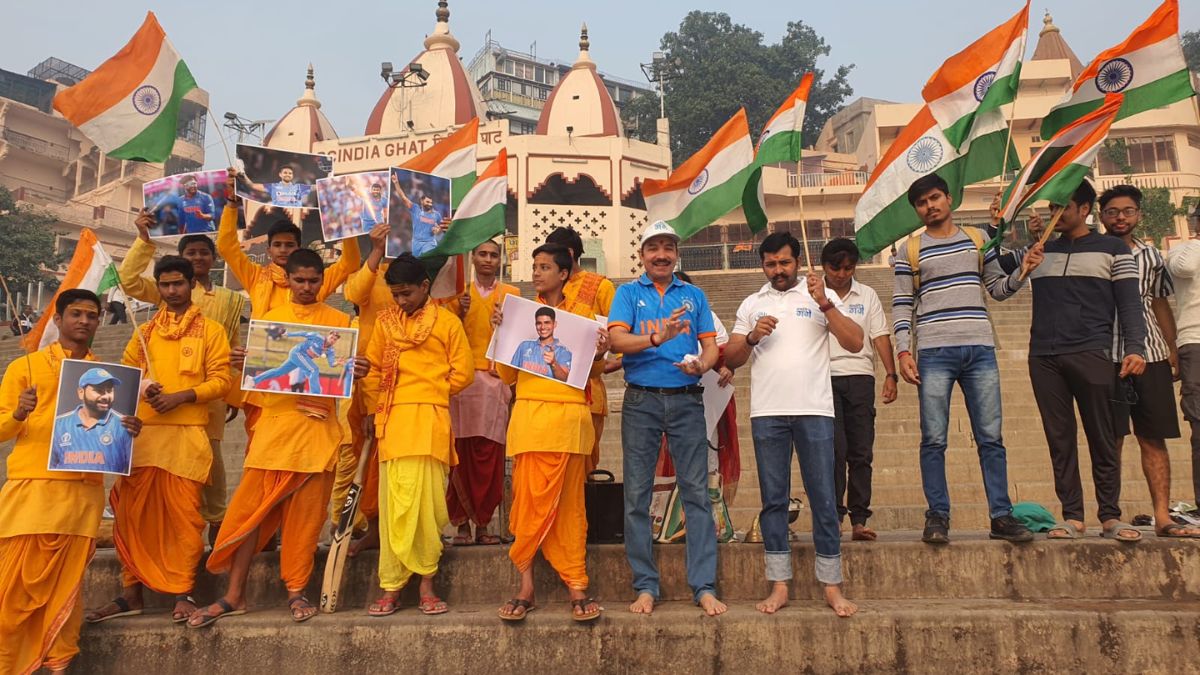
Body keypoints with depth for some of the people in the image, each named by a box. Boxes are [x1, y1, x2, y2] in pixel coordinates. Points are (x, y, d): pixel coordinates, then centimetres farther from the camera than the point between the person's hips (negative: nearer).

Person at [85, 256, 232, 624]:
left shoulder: (210, 330, 7)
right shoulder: (145, 332, 19)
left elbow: (221, 380, -1)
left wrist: (181, 396, -15)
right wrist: (141, 388, -4)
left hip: (187, 434, -4)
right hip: (142, 433, 4)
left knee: (183, 514, -5)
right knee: (132, 512, 3)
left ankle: (182, 593, 1)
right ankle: (131, 593, 14)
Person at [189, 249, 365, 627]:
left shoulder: (338, 321, 10)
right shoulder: (269, 319, 14)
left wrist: (357, 371, -13)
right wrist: (242, 363, -7)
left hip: (317, 425, -1)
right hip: (275, 421, 1)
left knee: (306, 511, 2)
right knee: (252, 505, -1)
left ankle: (296, 591, 12)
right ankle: (234, 595, 7)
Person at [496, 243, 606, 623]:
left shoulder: (582, 314, 14)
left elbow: (591, 371, 15)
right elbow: (507, 375, 10)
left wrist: (599, 355, -5)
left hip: (570, 416, 0)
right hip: (530, 415, 0)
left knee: (569, 503, 0)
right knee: (529, 500, -5)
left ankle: (576, 587, 3)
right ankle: (525, 587, 1)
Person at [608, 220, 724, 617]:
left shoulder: (694, 296, 14)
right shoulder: (628, 294, 8)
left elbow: (711, 345, 8)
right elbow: (617, 340, -9)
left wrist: (701, 364, -15)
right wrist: (658, 338, -26)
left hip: (686, 401, 1)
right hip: (641, 401, -1)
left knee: (697, 493, -2)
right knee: (637, 496, 2)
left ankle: (704, 587, 4)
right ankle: (645, 587, 11)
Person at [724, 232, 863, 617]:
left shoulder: (821, 298, 9)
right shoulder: (752, 305, 15)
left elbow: (855, 343, -2)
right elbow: (731, 359, 12)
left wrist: (824, 304, -11)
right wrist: (752, 337, -7)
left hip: (814, 410, -2)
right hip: (767, 412, 2)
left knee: (823, 499, 0)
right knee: (773, 499, 5)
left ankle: (832, 586, 8)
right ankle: (779, 586, 11)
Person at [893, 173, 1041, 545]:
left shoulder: (978, 239, 14)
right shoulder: (910, 250, 8)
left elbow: (997, 289, 19)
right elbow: (902, 304, 4)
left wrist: (1022, 271, 0)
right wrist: (903, 351, -6)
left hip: (980, 349, 2)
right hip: (933, 352, -2)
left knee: (991, 437, 3)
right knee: (934, 440, -2)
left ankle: (1001, 516, 9)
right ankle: (937, 518, 6)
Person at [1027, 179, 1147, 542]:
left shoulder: (1113, 249, 9)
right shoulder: (1040, 251, 19)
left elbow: (1129, 303, 3)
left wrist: (1135, 347, -9)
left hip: (1091, 356, -3)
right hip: (1044, 359, 3)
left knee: (1103, 440, -2)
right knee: (1060, 441, 2)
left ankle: (1110, 517, 4)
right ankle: (1071, 516, 6)